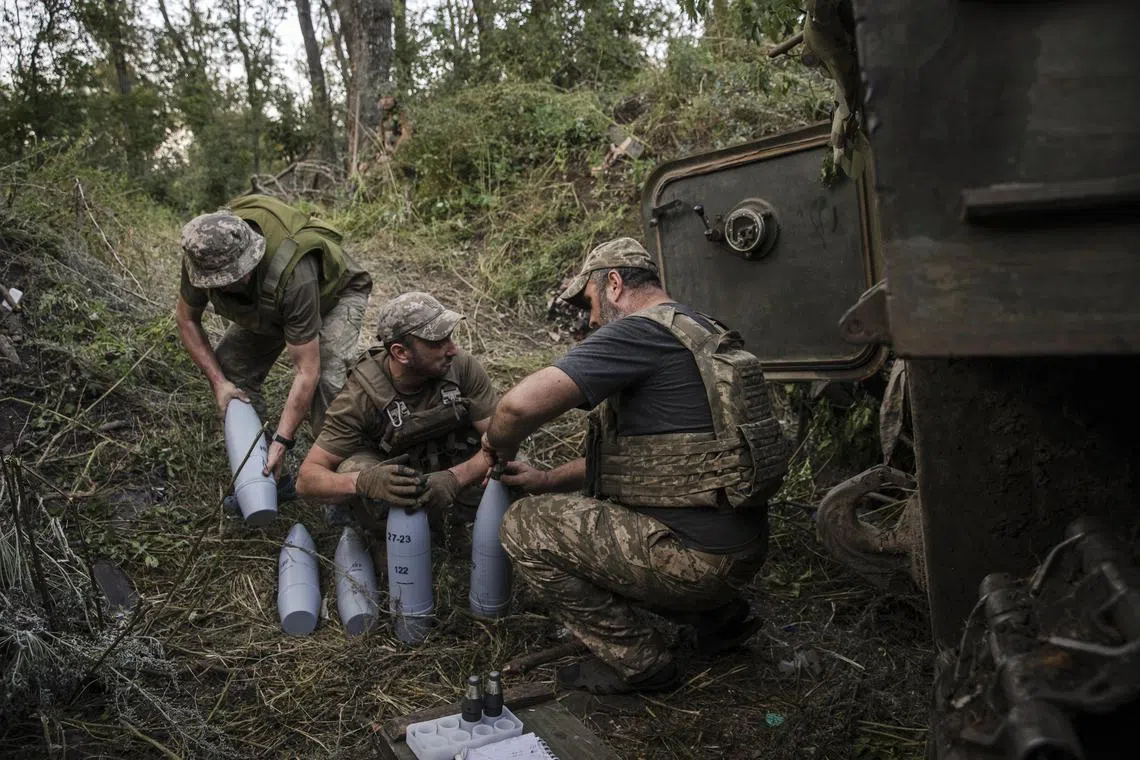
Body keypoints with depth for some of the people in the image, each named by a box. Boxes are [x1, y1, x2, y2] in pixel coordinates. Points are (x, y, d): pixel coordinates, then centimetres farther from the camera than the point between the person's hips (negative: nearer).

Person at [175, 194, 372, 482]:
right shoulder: (202, 255, -29)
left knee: (325, 381, -29)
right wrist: (219, 382, -18)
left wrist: (281, 441, -40)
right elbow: (186, 318, -9)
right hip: (267, 305, 6)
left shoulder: (291, 273, -45)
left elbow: (306, 372, -41)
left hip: (334, 293, -6)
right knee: (228, 368, -7)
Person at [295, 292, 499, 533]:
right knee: (353, 471, -35)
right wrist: (363, 481, -50)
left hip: (457, 468, 3)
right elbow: (306, 479, -28)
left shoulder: (463, 367, -23)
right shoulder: (360, 397, -29)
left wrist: (454, 478, -41)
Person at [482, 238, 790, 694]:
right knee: (580, 508, 26)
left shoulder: (640, 330, -15)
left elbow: (521, 404, -24)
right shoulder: (698, 333, 16)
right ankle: (719, 614, 20)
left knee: (525, 527, -3)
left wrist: (498, 444, -1)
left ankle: (638, 663, 5)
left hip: (698, 558, -10)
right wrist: (549, 480, 20)